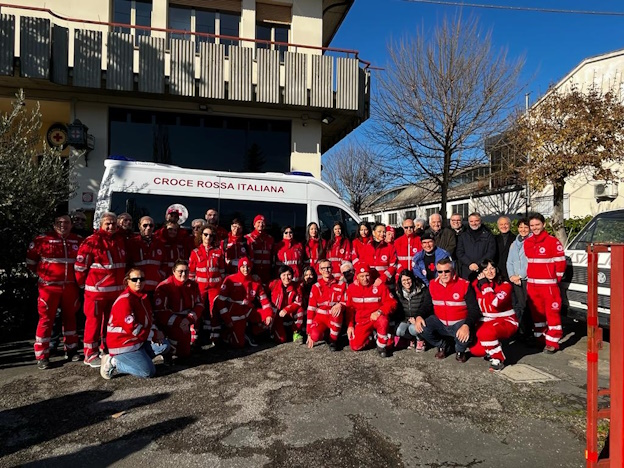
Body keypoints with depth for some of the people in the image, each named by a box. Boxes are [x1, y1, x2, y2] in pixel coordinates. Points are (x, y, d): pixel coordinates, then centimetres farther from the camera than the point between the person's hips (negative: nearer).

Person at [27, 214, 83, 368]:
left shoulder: (78, 241, 2)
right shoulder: (43, 240, -7)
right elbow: (30, 258, 6)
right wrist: (40, 272, 7)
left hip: (70, 287, 3)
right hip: (49, 286, -3)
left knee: (70, 317, 13)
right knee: (46, 319, 0)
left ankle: (71, 350, 26)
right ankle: (41, 356, 8)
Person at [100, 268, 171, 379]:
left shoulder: (143, 297, 9)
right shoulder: (125, 300, -20)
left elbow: (148, 320, 16)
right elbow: (132, 328, -23)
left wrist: (155, 331, -6)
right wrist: (154, 335, -14)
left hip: (139, 341, 9)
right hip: (123, 344, -9)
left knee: (164, 345, -2)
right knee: (148, 372, -13)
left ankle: (136, 359, 2)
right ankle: (113, 363, -1)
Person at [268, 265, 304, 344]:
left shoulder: (296, 286, -9)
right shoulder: (274, 284, -13)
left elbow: (298, 303, -14)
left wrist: (286, 310, -27)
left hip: (290, 314, 2)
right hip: (277, 314, -2)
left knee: (300, 310, -28)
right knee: (281, 339, -16)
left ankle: (296, 333, -7)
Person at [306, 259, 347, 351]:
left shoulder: (341, 285, -1)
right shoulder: (316, 287, -2)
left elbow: (346, 303, 0)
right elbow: (311, 309, -4)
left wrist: (340, 305, -27)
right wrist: (309, 333, -8)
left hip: (335, 319, 0)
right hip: (320, 317, 0)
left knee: (337, 310, -35)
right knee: (315, 336, -31)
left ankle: (333, 340, -14)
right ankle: (323, 334, 9)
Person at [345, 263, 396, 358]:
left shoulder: (379, 286, -7)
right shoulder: (352, 288, 2)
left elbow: (392, 303, -11)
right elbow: (349, 308, 9)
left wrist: (379, 312, -27)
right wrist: (350, 325, 2)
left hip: (377, 318, -2)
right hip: (361, 321, 3)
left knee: (382, 320, -38)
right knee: (355, 346, -14)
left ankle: (381, 346, -11)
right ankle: (369, 337, 20)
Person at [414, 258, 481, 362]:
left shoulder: (464, 285, -12)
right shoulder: (432, 285, 0)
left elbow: (474, 309, -15)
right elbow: (427, 305, 9)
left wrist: (467, 326, -33)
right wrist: (419, 316, -13)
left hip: (459, 323, -3)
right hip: (440, 323, 4)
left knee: (464, 336, -35)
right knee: (421, 327, -21)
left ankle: (460, 351, 6)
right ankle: (441, 346, 10)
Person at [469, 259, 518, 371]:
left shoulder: (505, 285, -9)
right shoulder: (477, 285, 3)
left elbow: (495, 303, -28)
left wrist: (485, 285, -19)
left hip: (506, 321, -5)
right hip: (486, 322, 5)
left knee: (485, 332, -36)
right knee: (475, 350, -14)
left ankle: (498, 359, -12)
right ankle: (493, 346, 20)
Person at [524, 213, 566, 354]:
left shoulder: (552, 241, -8)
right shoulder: (527, 242, 10)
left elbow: (560, 262, -6)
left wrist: (555, 279, 1)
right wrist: (530, 276, 15)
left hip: (548, 284, -6)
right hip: (531, 284, 6)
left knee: (552, 312, -3)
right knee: (536, 312, 14)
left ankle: (552, 343, 3)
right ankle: (540, 338, 27)